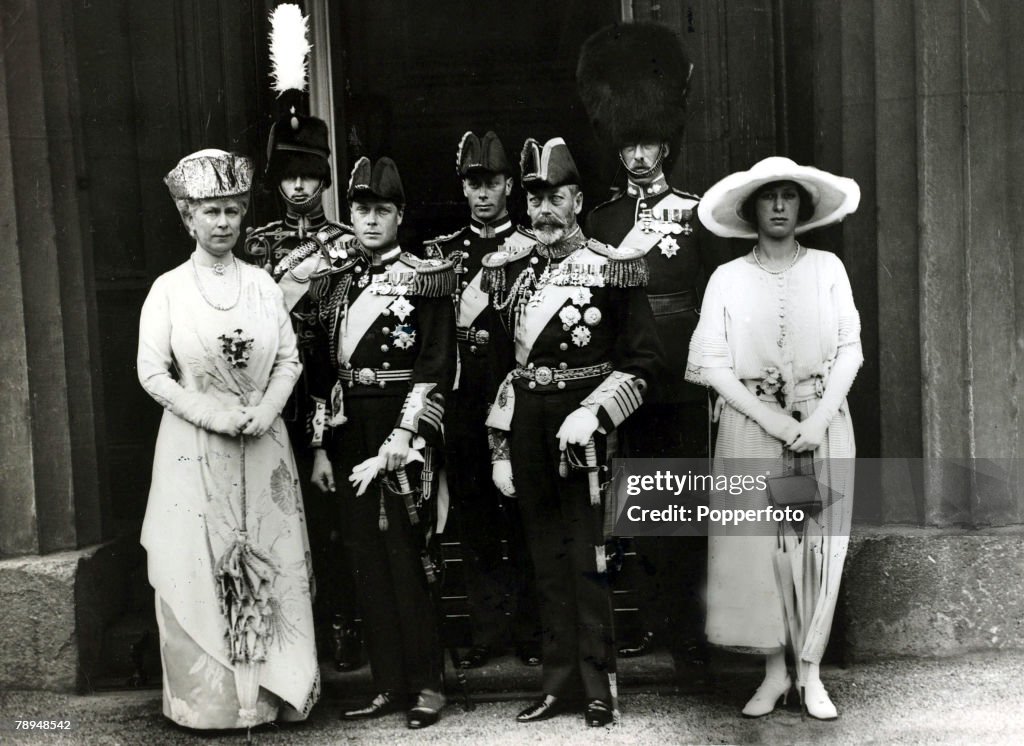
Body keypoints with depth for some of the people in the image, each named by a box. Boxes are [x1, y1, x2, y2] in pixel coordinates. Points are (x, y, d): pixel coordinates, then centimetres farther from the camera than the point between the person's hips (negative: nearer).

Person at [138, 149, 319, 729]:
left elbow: (289, 360, 5)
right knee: (200, 569, 2)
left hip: (264, 446, 2)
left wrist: (264, 411, -11)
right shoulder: (169, 289, 0)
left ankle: (276, 689, 17)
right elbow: (152, 372, -4)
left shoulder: (263, 284, 7)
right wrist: (215, 416, -13)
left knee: (273, 565, 5)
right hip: (194, 450, -2)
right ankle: (210, 697, 15)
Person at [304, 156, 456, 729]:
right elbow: (322, 372, 13)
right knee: (368, 561, 9)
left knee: (407, 558, -1)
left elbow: (437, 370, -11)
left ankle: (427, 685, 13)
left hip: (404, 436, -5)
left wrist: (399, 443, -17)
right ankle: (389, 685, 20)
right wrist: (321, 446, 8)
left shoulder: (425, 279, -5)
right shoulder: (335, 284, 12)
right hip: (350, 438, 6)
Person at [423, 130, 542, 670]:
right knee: (472, 514, 7)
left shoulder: (531, 248, 4)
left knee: (522, 513, 3)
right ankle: (487, 629, 17)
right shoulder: (441, 251, 11)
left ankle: (528, 629, 14)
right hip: (462, 403, 3)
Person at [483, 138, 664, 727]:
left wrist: (591, 413, -18)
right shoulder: (512, 270, 11)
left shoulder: (614, 268, -3)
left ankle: (599, 687, 12)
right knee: (547, 556, 11)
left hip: (581, 420, -5)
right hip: (526, 423, 5)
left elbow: (644, 358, -6)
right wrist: (500, 446, 11)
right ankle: (560, 682, 22)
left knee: (586, 555, -2)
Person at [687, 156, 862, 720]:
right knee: (755, 545, -1)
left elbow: (849, 349, 2)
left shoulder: (827, 268, 5)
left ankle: (810, 672, 14)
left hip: (823, 423, 1)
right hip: (750, 424, 0)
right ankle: (774, 672, 13)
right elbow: (712, 364, -3)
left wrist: (818, 419, -12)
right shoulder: (727, 278, 3)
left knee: (818, 545, 2)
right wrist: (773, 420, -12)